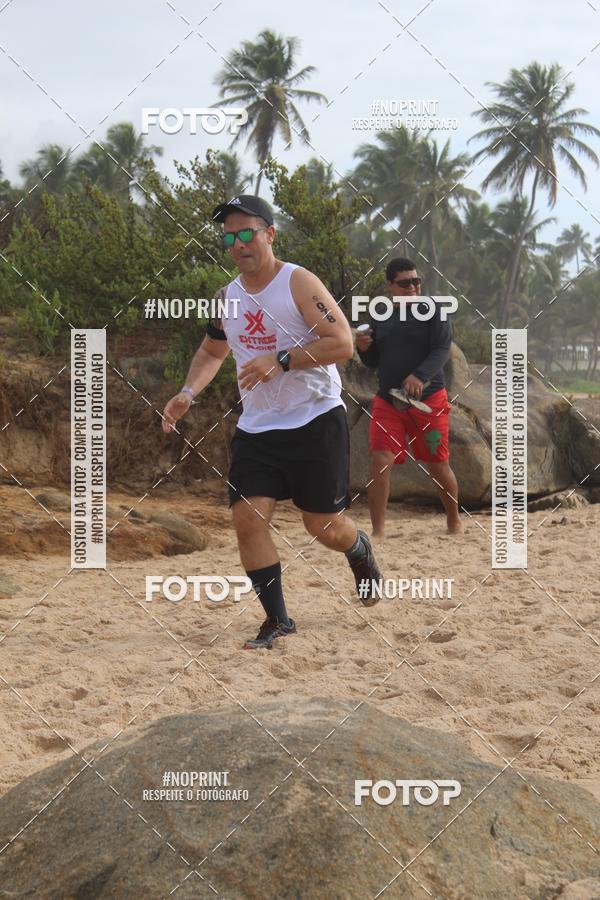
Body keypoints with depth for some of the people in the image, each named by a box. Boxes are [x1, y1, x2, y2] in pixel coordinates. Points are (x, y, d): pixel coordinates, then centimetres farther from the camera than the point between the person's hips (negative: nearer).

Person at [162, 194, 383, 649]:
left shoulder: (299, 283, -12)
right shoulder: (228, 296, 8)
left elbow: (342, 342, -19)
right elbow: (212, 351, 25)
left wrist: (279, 360, -26)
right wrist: (188, 393, 7)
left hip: (316, 420, -5)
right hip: (257, 425, 5)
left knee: (323, 525, 1)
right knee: (248, 517, -8)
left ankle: (362, 553, 38)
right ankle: (278, 619, 4)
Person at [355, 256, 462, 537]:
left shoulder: (432, 311, -2)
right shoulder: (380, 318, 11)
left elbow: (442, 350, -13)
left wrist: (420, 376, -31)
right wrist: (364, 348, -6)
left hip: (428, 399, -3)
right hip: (387, 401, 3)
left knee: (438, 466, 6)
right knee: (380, 461, -14)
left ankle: (454, 521, 29)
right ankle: (377, 532, -12)